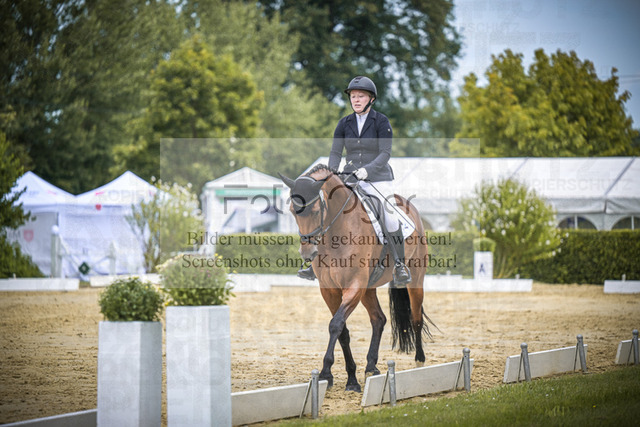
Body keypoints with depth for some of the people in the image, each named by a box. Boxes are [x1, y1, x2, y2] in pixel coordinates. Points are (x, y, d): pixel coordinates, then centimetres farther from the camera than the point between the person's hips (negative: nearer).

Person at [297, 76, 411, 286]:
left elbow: (385, 154, -13)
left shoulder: (381, 121, -6)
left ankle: (400, 266, 1)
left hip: (378, 179, -4)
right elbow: (335, 153, 5)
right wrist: (331, 173, -13)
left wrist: (367, 169, -27)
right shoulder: (344, 124, 6)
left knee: (390, 220, -16)